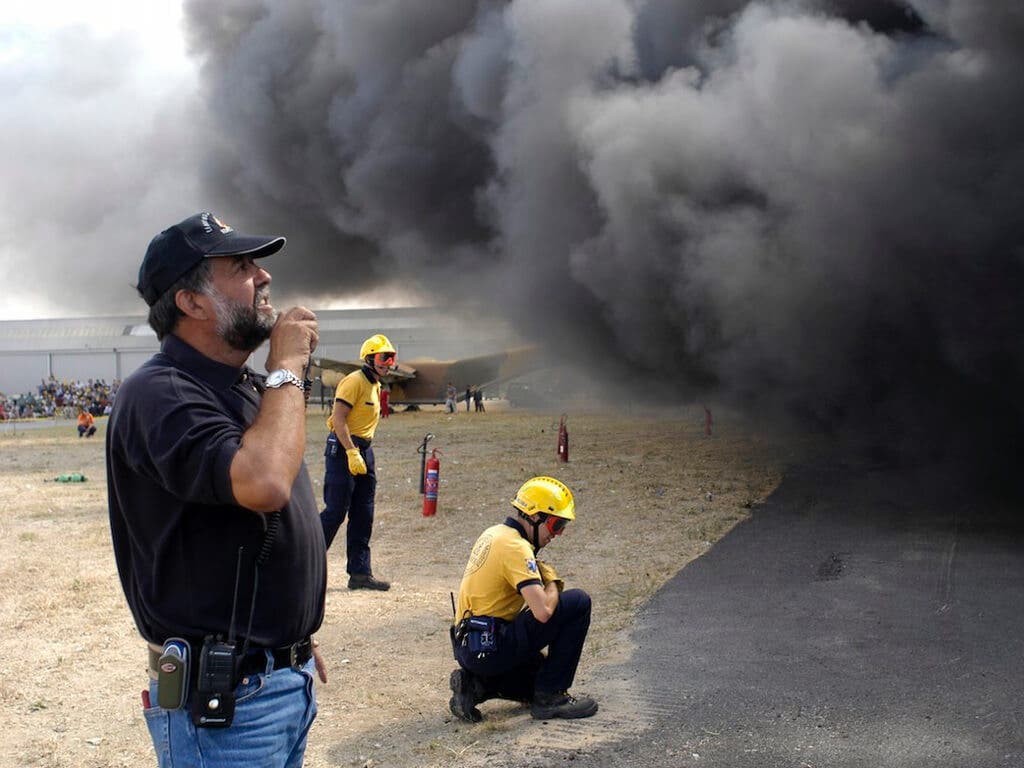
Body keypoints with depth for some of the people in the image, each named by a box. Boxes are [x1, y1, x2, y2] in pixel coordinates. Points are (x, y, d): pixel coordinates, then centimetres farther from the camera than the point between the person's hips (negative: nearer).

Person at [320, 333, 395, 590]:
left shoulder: (376, 385, 16)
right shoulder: (354, 381, -12)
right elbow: (338, 418, -20)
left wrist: (364, 453, 19)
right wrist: (352, 453, -24)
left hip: (363, 449, 9)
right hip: (343, 448, -9)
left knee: (363, 515, 8)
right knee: (335, 511, -7)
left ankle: (360, 573, 13)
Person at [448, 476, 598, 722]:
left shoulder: (494, 533, 14)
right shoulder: (516, 547, -17)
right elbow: (543, 611, -25)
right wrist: (552, 582, -4)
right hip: (491, 646, -10)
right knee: (578, 602, -9)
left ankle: (475, 685, 9)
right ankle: (549, 697, -3)